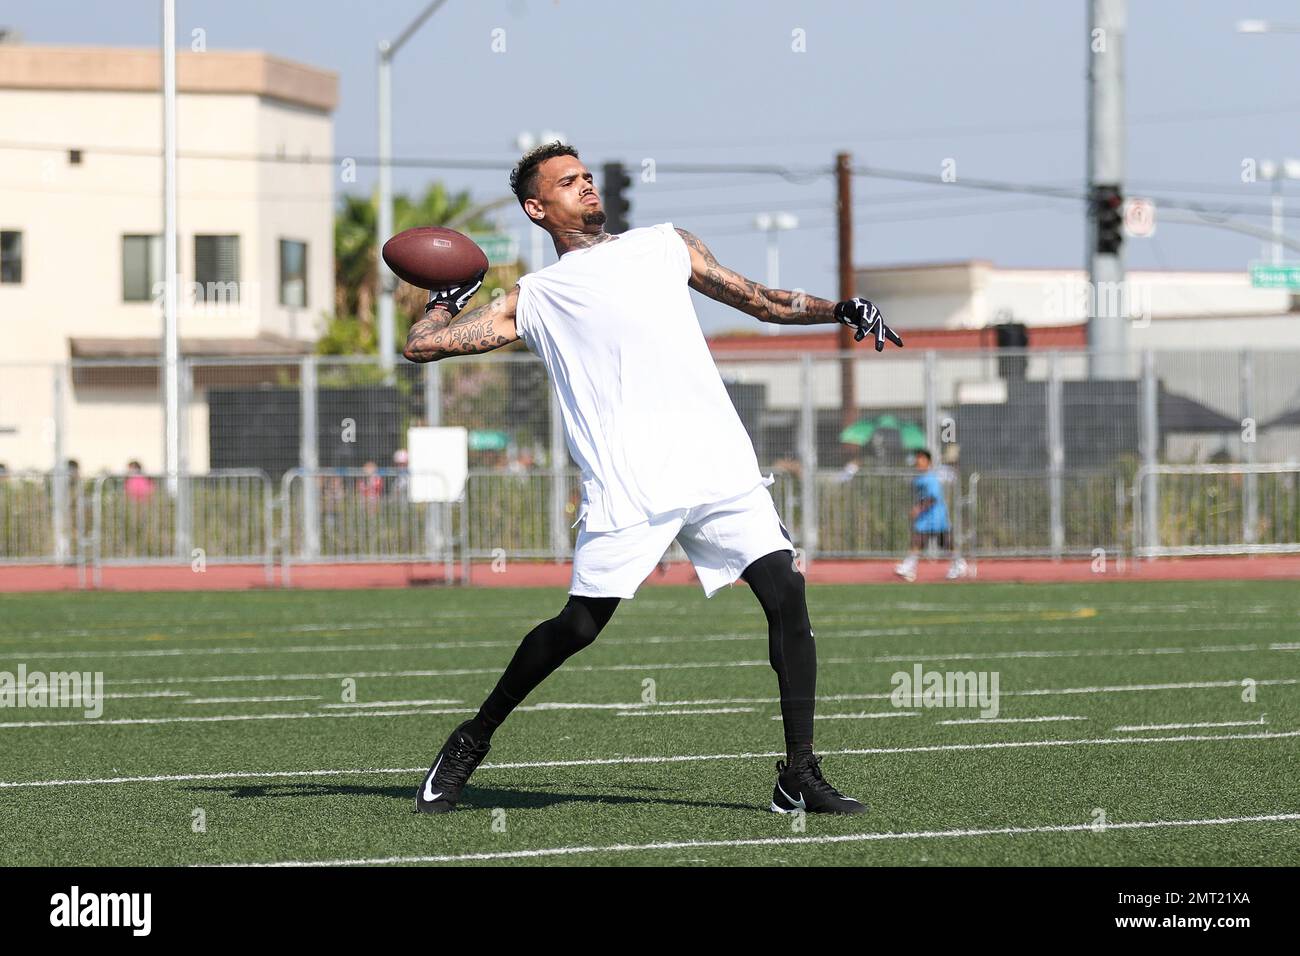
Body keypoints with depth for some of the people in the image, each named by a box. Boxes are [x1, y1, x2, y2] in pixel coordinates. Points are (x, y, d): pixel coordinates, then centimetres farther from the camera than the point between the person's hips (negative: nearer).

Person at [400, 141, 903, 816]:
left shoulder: (665, 246, 24)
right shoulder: (533, 299, 15)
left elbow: (762, 301, 28)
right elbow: (421, 345, 13)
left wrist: (841, 311, 16)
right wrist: (449, 297, 29)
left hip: (718, 461, 3)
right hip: (625, 482, -3)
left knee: (786, 595, -10)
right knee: (581, 624, -8)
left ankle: (799, 777, -6)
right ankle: (473, 740, 15)